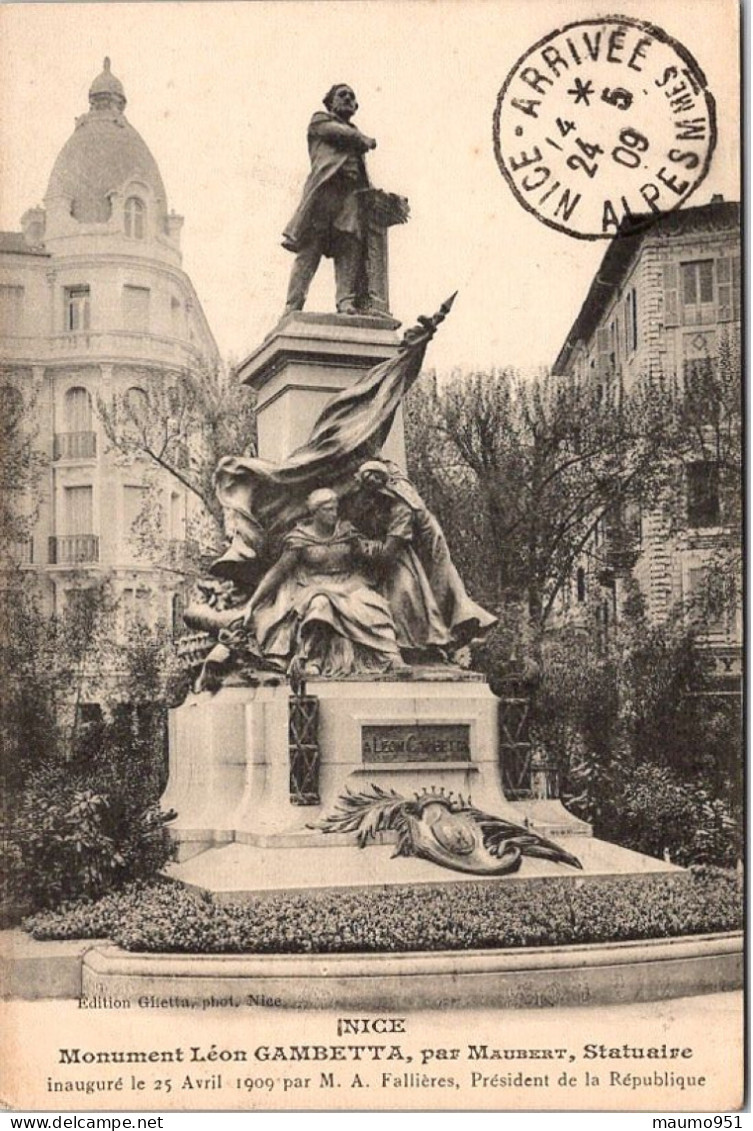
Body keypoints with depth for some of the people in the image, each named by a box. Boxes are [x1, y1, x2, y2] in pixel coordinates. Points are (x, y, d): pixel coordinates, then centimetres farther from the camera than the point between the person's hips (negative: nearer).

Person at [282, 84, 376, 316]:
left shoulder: (356, 134, 36)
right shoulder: (320, 120, 22)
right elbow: (341, 133, 1)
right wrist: (364, 140, 11)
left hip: (352, 192, 5)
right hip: (325, 187, -5)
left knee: (350, 246, -15)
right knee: (309, 248, -14)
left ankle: (346, 303, -26)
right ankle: (293, 308, -21)